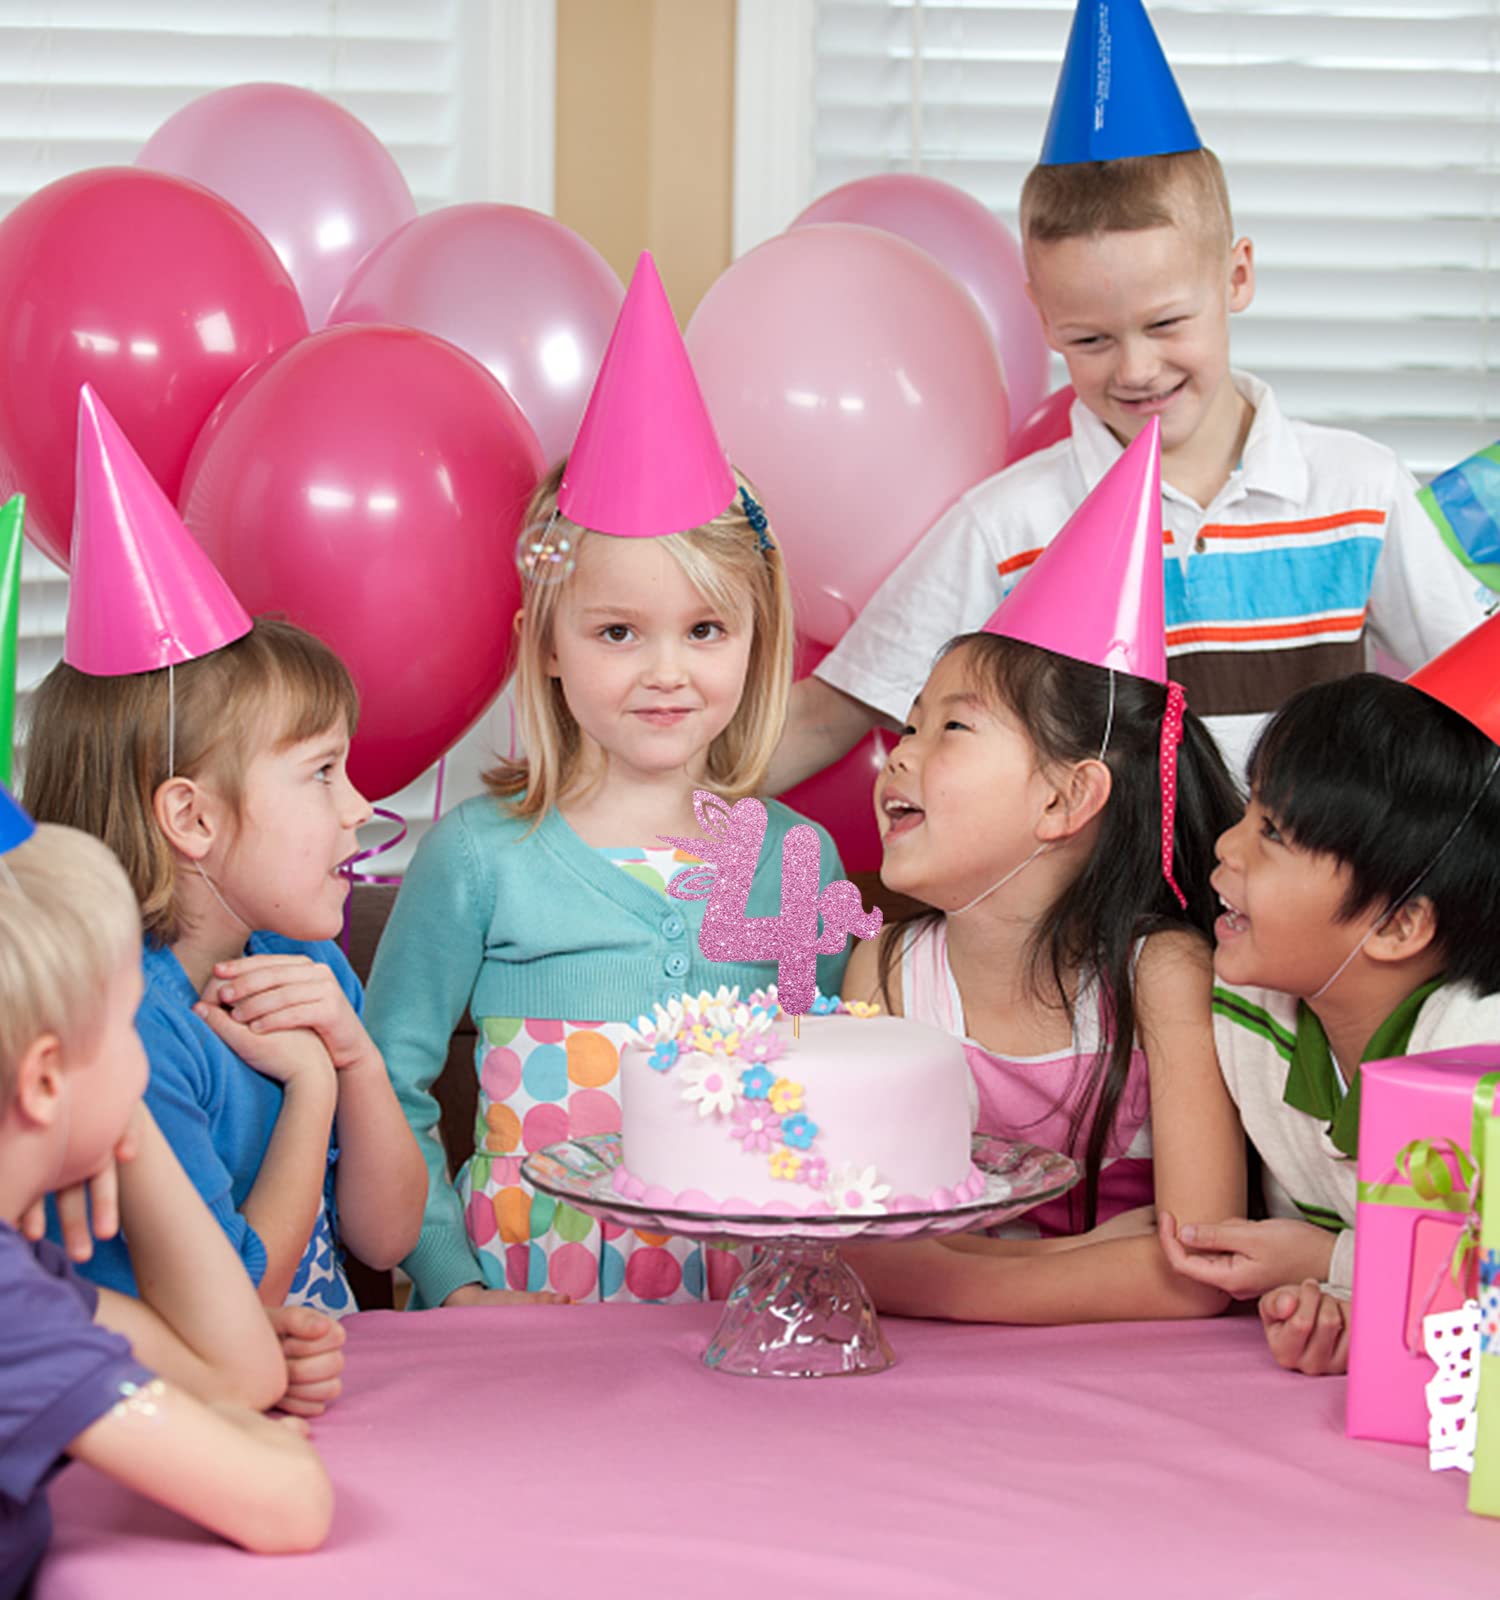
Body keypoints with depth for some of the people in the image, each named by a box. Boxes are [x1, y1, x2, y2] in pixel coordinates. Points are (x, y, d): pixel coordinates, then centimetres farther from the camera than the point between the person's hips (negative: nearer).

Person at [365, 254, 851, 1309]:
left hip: (742, 1314, 2)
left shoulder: (798, 859, 7)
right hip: (522, 1309, -2)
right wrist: (453, 1285, -7)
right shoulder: (480, 855, -1)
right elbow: (389, 1088, 3)